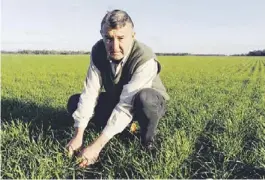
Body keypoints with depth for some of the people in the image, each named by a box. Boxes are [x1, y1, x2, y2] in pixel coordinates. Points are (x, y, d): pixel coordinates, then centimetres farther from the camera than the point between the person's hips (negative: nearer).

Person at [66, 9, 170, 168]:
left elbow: (127, 105, -38)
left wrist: (97, 145, -40)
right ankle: (125, 127, 4)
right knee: (74, 102, -9)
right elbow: (90, 92, -21)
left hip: (151, 103, -5)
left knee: (144, 98, -42)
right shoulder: (98, 51, -18)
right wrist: (78, 136, -28)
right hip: (116, 100, 5)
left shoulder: (145, 59, -34)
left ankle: (148, 140, -9)